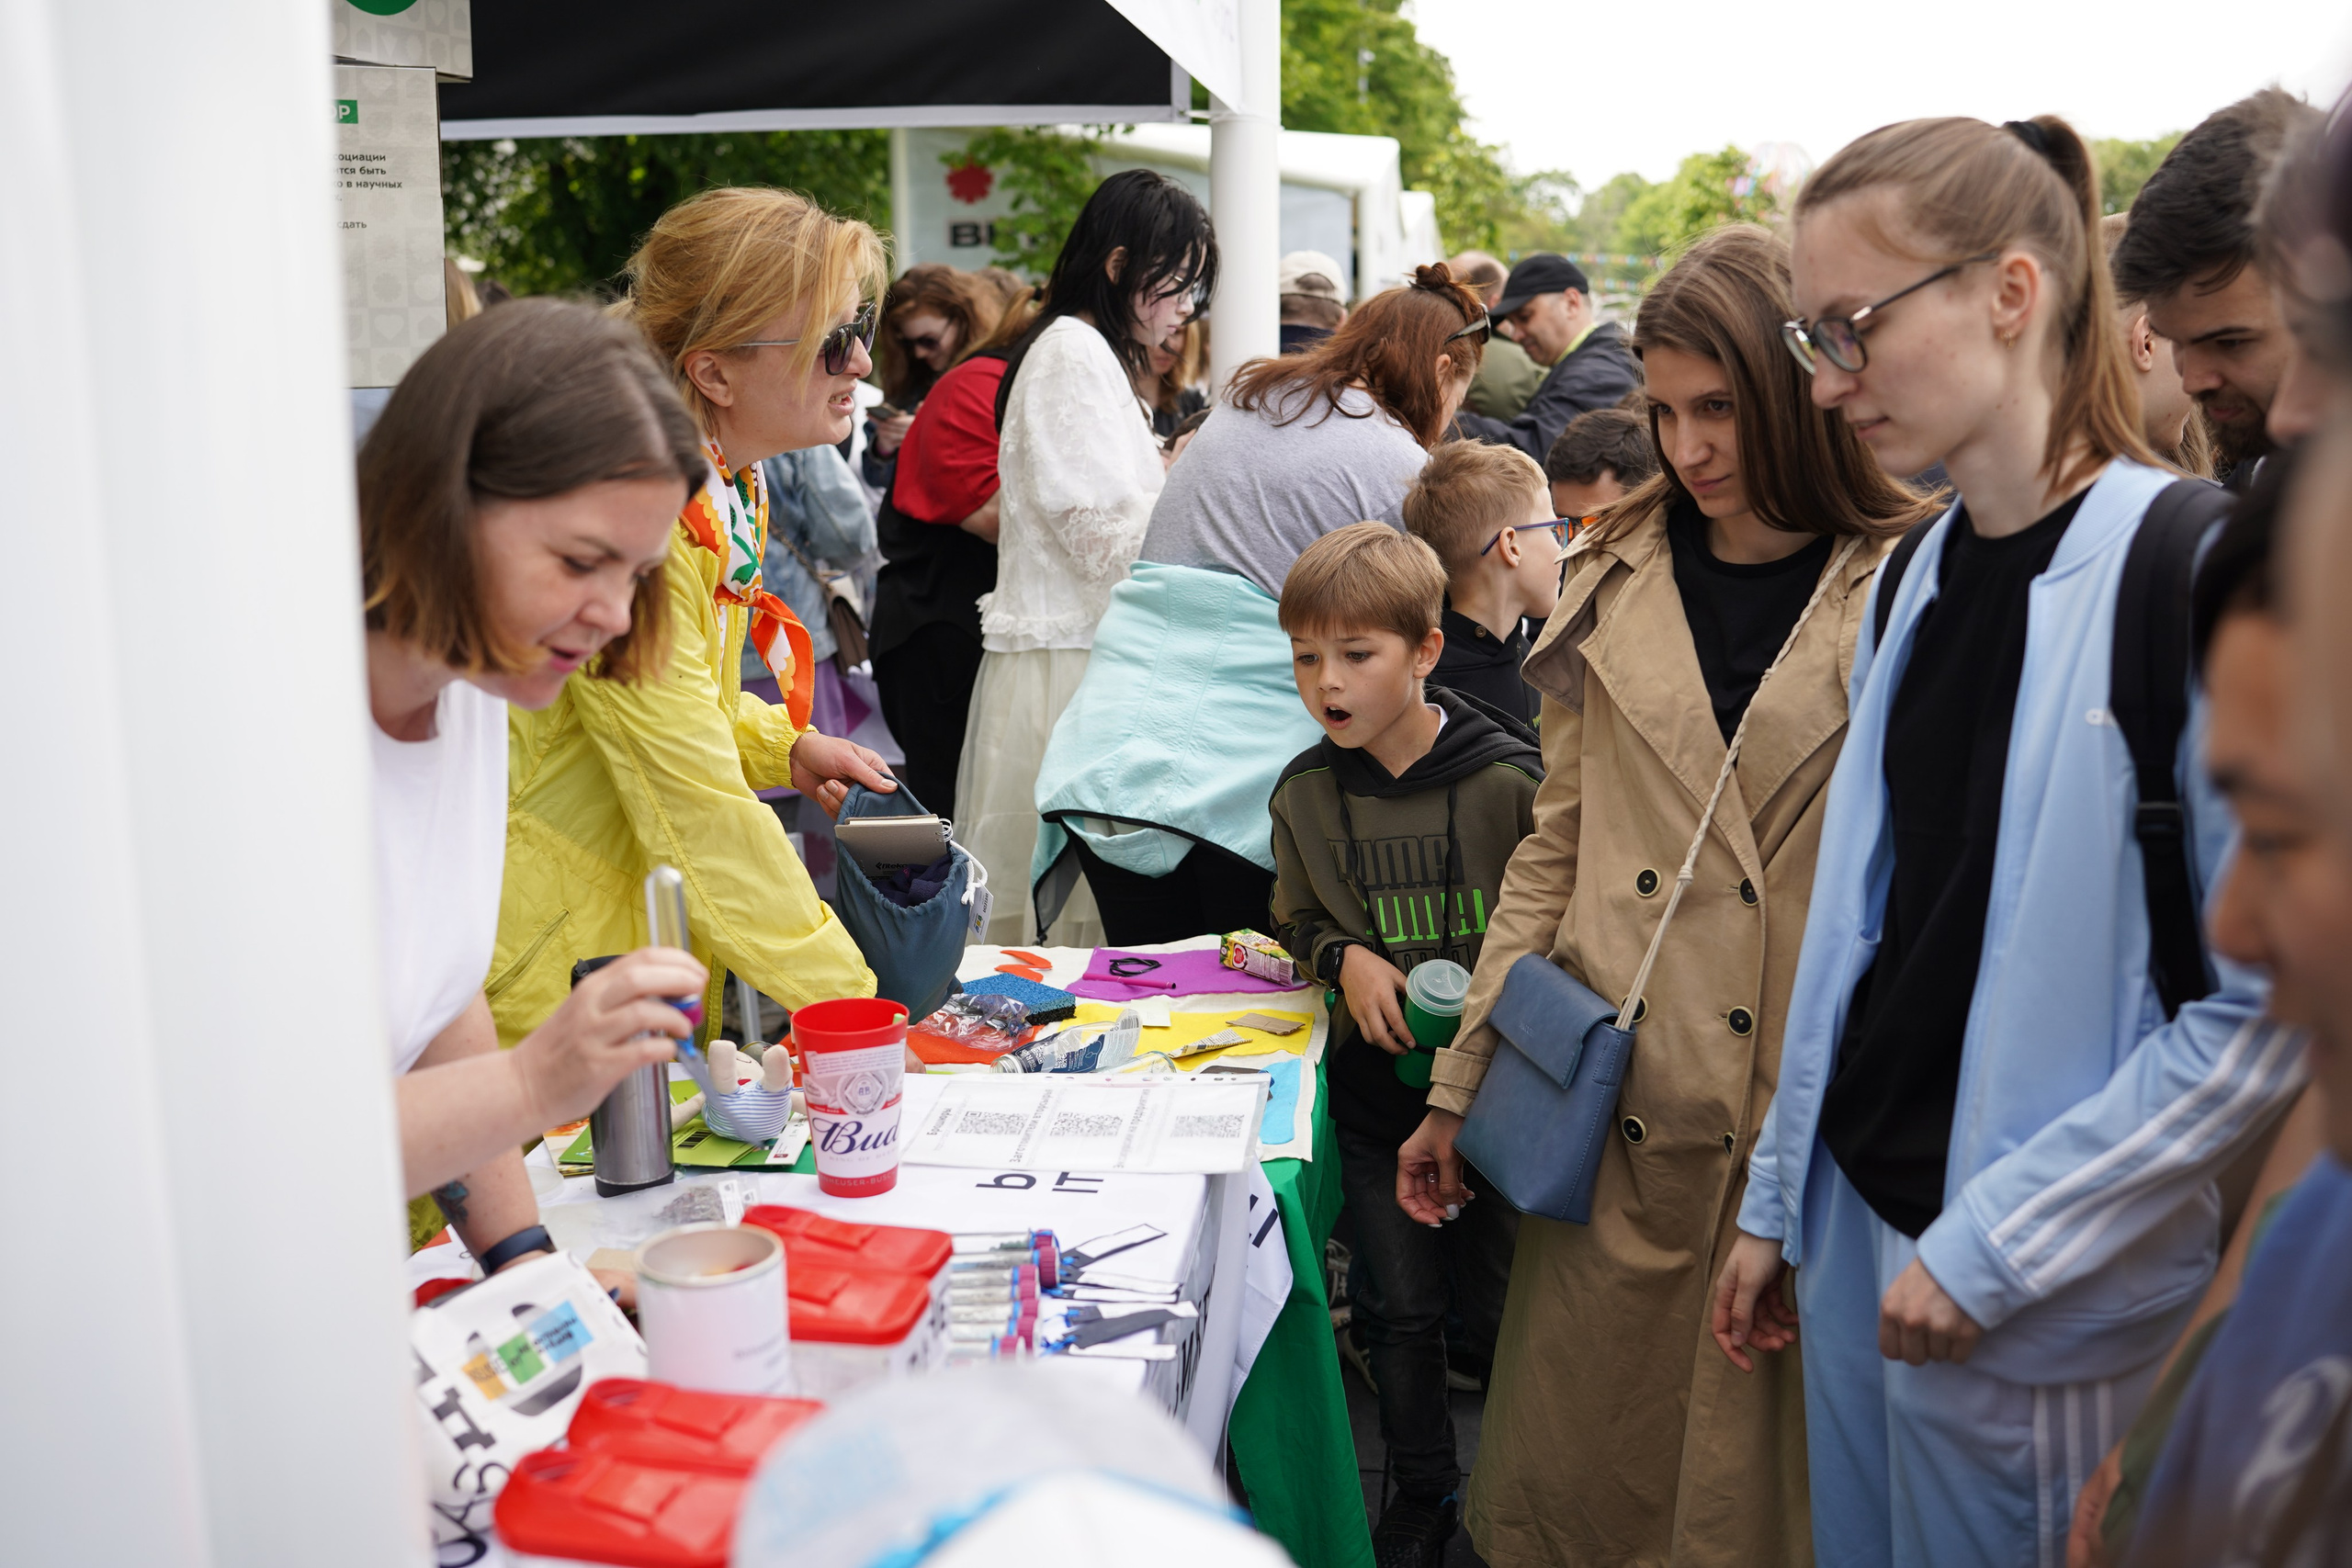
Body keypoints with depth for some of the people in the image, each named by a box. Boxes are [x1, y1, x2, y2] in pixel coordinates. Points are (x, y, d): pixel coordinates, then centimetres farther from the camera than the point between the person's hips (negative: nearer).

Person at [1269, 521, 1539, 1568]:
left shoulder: (1506, 779, -15)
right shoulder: (1304, 794, -3)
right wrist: (1345, 959, -8)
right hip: (1375, 1082, 3)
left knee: (1498, 1304, 8)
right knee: (1399, 1305, 11)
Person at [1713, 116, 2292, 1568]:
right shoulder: (1918, 574, 5)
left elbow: (2271, 1006, -18)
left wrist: (1996, 1243, -16)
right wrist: (1778, 1198, 14)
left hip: (2039, 1303, -6)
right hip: (1859, 1222, 7)